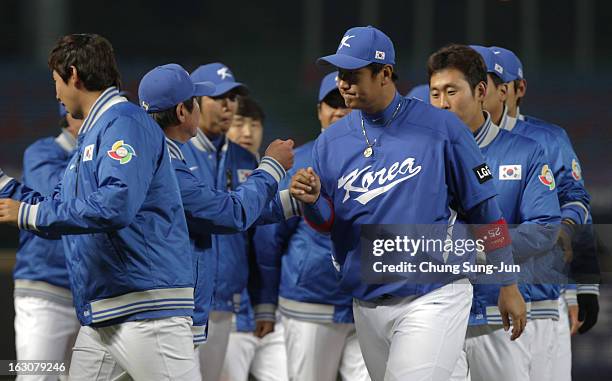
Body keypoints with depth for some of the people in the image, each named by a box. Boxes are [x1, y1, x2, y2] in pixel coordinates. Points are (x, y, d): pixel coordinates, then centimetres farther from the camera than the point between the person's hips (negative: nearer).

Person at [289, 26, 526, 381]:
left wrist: (508, 286, -1)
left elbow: (484, 208, -2)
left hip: (432, 300, -5)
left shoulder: (441, 128, -6)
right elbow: (328, 223, 11)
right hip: (367, 306, 5)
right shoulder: (332, 141, 6)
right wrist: (312, 201, -13)